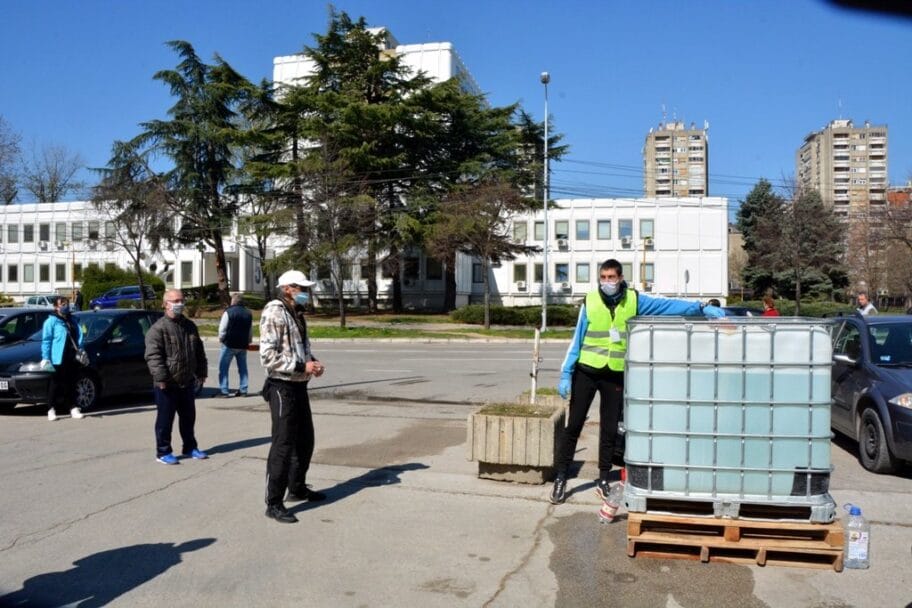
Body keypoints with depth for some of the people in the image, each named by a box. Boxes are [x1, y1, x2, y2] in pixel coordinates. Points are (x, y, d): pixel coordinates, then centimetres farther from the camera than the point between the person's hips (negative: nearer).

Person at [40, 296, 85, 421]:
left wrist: (80, 349, 8)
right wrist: (45, 358, -13)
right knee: (55, 384, 0)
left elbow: (79, 335, 22)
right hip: (58, 359, -6)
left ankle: (74, 408, 15)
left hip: (72, 358, 6)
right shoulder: (51, 321, -3)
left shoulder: (72, 320, 18)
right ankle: (51, 410, 9)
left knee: (71, 384, 10)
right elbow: (46, 340, -7)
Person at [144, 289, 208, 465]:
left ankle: (190, 447, 29)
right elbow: (153, 355, -18)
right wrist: (160, 378, -23)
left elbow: (199, 351, 19)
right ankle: (163, 452, 13)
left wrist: (201, 372, 16)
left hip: (187, 382, 7)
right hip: (167, 384, -7)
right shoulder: (158, 328, -11)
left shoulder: (190, 326, 12)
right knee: (165, 419, 2)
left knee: (188, 417, 16)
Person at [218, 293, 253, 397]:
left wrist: (221, 339, 4)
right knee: (243, 368, 13)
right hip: (243, 345, 5)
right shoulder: (248, 313, 8)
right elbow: (251, 331, 13)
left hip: (229, 344, -5)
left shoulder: (228, 312, -10)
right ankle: (243, 390, 13)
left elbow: (222, 329, -11)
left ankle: (224, 391, -2)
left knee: (223, 368, 2)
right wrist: (248, 341, 23)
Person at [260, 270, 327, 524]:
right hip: (282, 388, -9)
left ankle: (297, 488, 36)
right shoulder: (274, 313, -15)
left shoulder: (297, 314, 14)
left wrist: (313, 362, 3)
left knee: (305, 440, 19)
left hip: (299, 386, 9)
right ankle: (274, 504, 5)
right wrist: (302, 366, -22)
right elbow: (268, 357, -22)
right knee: (283, 445, -4)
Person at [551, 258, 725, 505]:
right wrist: (565, 374, -3)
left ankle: (603, 479, 24)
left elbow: (667, 305, -7)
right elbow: (577, 340, -1)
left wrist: (700, 307, -20)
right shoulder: (590, 301, -4)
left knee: (609, 428, 10)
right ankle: (561, 477, 13)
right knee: (573, 425, 3)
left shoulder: (634, 300, -2)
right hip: (586, 371, -1)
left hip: (615, 375, 1)